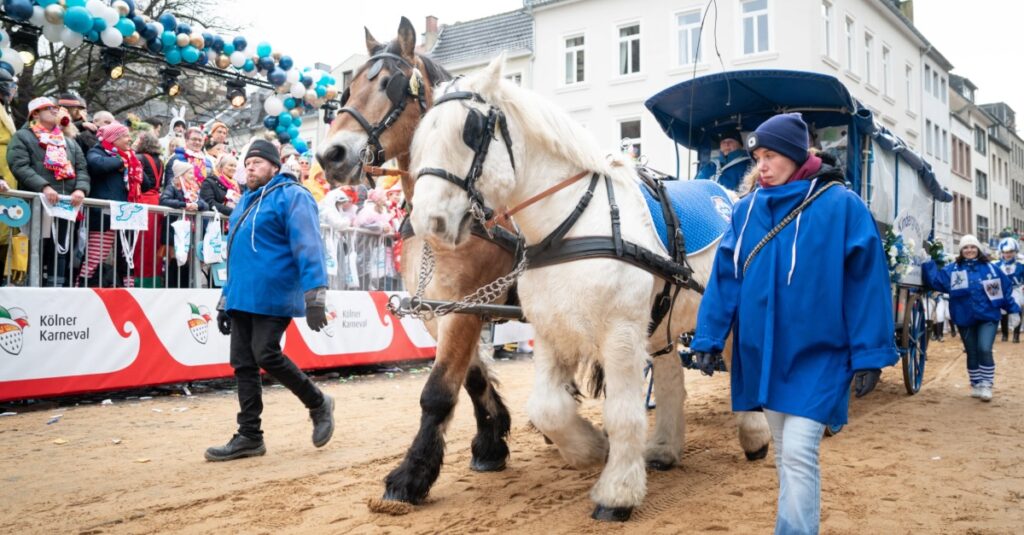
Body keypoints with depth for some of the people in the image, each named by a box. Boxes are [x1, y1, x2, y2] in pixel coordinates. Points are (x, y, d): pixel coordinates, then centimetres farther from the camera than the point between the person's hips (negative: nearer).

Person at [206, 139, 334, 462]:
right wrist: (225, 298, 23)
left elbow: (308, 246, -15)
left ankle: (318, 404, 9)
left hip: (273, 297, -8)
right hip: (242, 298, 8)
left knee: (266, 356, -13)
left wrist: (315, 295, -24)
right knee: (243, 364, 5)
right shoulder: (246, 202, 21)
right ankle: (249, 436, 12)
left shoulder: (291, 196, -5)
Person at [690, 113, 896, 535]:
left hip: (816, 354, -4)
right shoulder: (747, 209, 3)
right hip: (763, 353, 5)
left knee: (799, 454, -9)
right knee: (784, 454, 17)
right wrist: (709, 338, -3)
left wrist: (869, 355, -10)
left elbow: (866, 283, -8)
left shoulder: (841, 205, -8)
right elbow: (724, 276, 2)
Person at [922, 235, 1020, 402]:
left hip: (987, 317, -1)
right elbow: (936, 280, -8)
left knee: (984, 350, -14)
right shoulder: (952, 269, 2)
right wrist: (927, 263, -18)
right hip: (965, 319, 1)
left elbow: (1005, 289, 7)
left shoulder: (989, 268, 2)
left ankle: (986, 386, -2)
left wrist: (1014, 310, 7)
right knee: (972, 354, 11)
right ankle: (976, 385, 24)